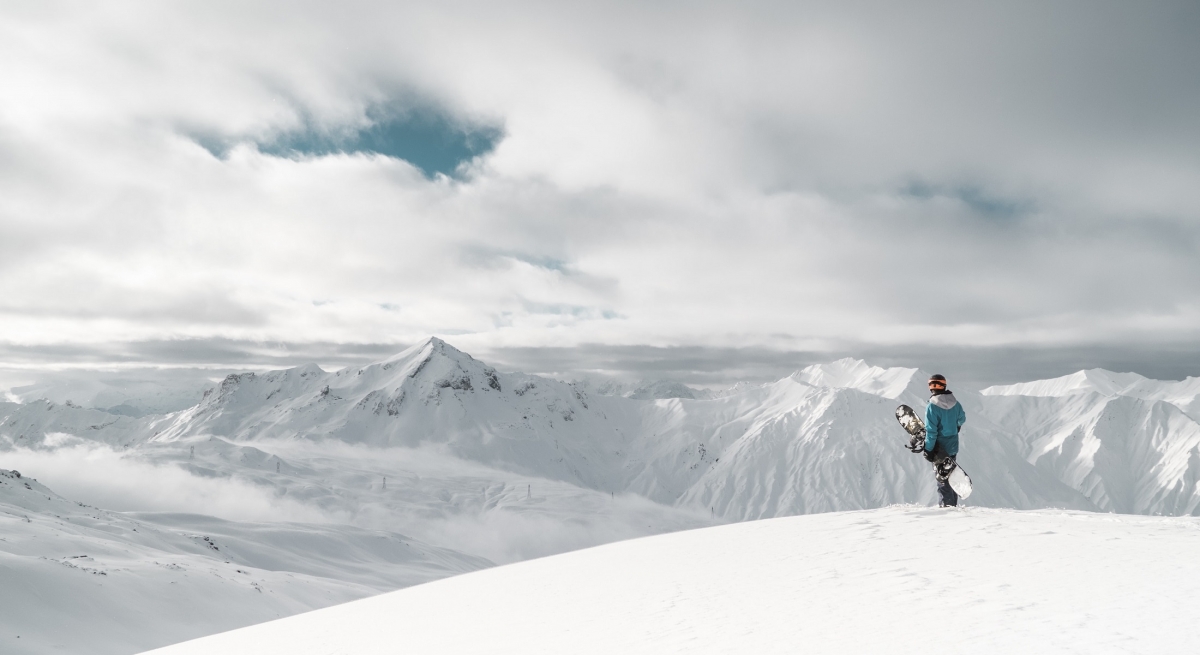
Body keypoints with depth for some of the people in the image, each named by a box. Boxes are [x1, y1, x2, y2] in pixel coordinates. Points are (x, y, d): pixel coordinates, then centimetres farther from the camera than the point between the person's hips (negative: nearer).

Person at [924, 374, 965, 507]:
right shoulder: (955, 403, -3)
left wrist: (928, 450, -14)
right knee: (951, 474, 19)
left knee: (942, 477, 5)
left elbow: (931, 431, -21)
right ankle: (954, 503, 26)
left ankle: (947, 504, 7)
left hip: (940, 449, -6)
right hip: (953, 446, 6)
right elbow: (962, 419, 17)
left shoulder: (932, 406, -22)